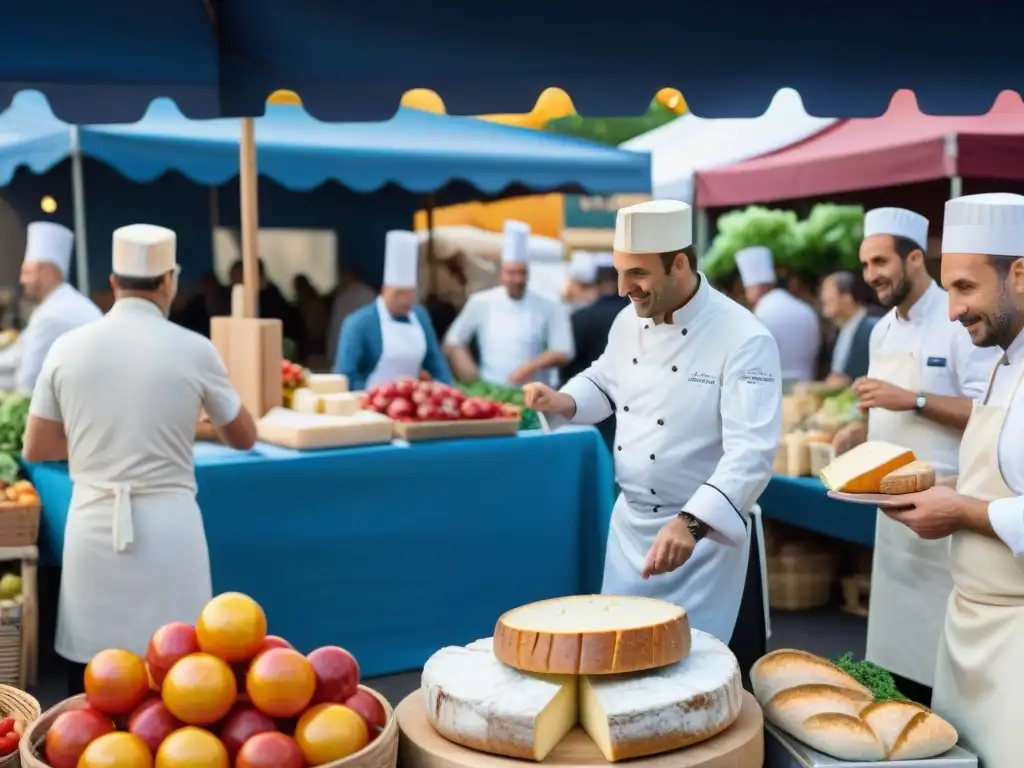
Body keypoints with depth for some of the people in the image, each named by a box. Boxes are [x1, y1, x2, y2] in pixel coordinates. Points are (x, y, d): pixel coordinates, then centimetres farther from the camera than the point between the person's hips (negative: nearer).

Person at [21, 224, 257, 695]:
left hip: (93, 528, 2)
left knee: (89, 679, 10)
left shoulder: (68, 348, 1)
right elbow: (243, 438, 9)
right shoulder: (194, 350, -4)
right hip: (167, 529, -2)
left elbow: (35, 449, 9)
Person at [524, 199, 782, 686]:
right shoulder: (630, 321, 0)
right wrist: (558, 401, -4)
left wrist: (689, 524, -42)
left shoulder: (744, 339, -22)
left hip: (706, 535, -6)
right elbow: (605, 383, 18)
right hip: (631, 524, 7)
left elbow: (751, 453, -30)